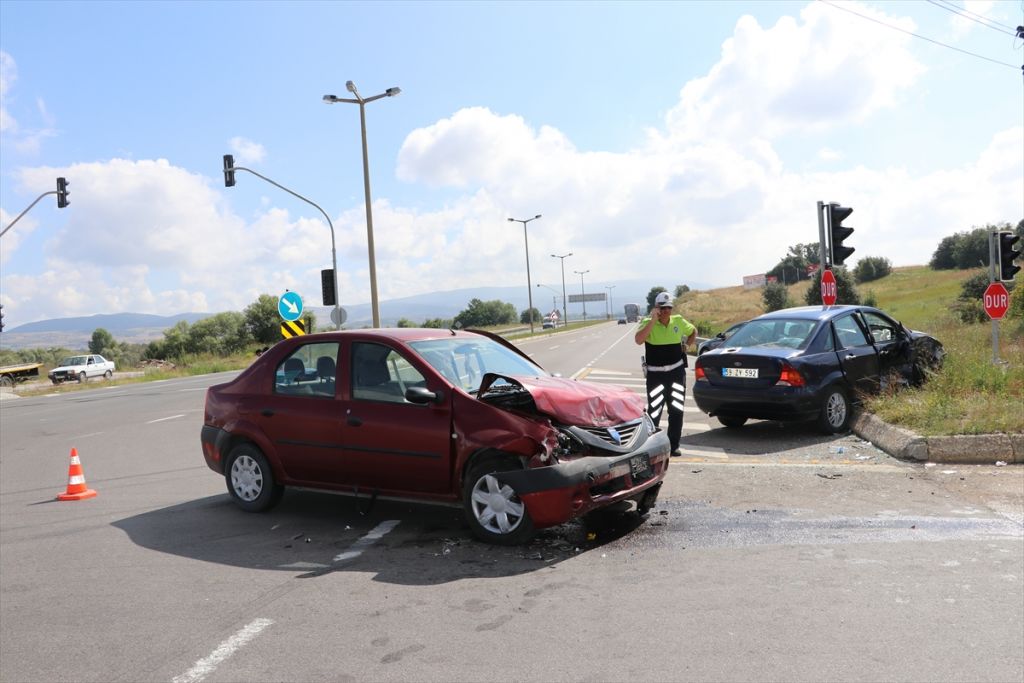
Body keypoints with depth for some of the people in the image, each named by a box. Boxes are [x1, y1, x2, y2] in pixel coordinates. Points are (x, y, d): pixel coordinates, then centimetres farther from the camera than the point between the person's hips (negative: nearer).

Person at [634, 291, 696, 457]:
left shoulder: (679, 321, 3)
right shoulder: (647, 323, -7)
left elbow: (693, 332, 24)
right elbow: (638, 339, -27)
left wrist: (686, 345, 8)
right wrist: (653, 320, -25)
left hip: (677, 371, 3)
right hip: (655, 373, -3)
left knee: (677, 411, 6)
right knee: (654, 412, 0)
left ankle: (673, 445, 18)